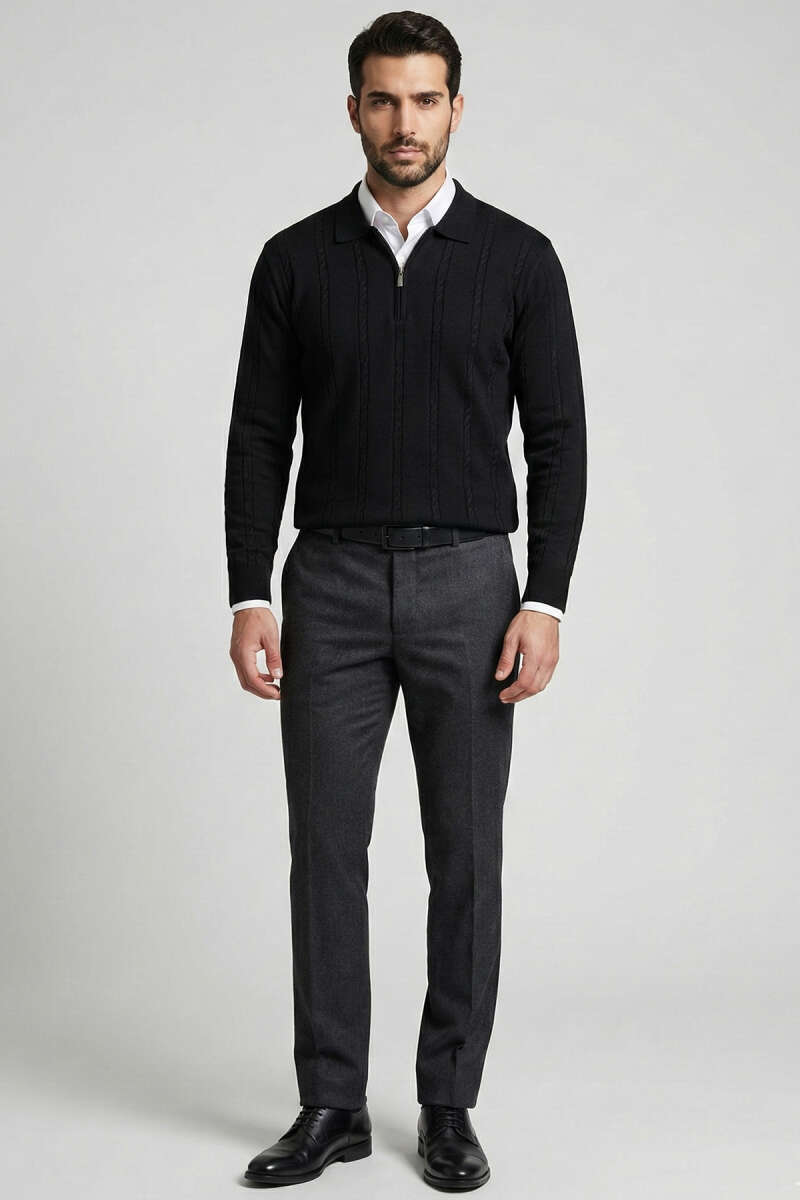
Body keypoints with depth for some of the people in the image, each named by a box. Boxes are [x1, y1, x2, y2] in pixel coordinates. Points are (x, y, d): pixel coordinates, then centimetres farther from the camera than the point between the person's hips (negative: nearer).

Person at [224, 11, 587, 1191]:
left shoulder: (518, 258, 0)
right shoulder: (296, 260, 3)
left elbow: (558, 439, -2)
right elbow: (259, 439, 3)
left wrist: (545, 600, -10)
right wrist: (250, 595, -5)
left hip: (467, 583, -1)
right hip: (332, 584, 1)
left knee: (465, 855, 4)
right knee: (326, 851, 3)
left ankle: (448, 1105, 17)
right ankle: (332, 1104, 16)